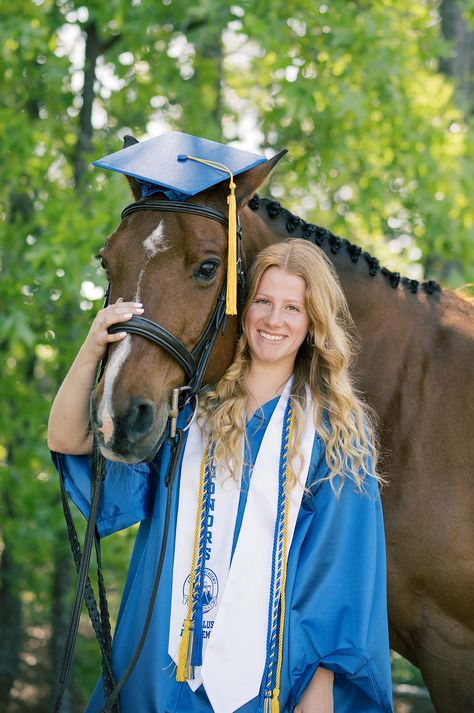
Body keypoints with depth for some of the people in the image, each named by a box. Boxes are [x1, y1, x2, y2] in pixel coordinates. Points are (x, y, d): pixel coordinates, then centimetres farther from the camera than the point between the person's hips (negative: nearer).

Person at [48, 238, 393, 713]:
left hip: (270, 669, -1)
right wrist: (91, 351, -20)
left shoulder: (339, 430, 0)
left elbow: (341, 565, -3)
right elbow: (68, 440, -3)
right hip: (169, 662, 1)